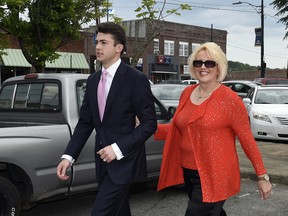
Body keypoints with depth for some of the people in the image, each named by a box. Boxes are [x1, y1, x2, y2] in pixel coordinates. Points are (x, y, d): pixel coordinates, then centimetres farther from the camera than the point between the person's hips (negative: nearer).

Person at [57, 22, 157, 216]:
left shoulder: (136, 79, -11)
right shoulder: (93, 80, 9)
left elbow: (150, 124, -11)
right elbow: (85, 122, 10)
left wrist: (118, 148, -19)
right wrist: (69, 156, -1)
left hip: (124, 161, -7)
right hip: (104, 160, 7)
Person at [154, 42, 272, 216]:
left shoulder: (229, 99, -11)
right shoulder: (187, 93, 6)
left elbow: (247, 139, -8)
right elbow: (178, 128, 16)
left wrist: (262, 176, -5)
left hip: (215, 177, -6)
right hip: (188, 173, 6)